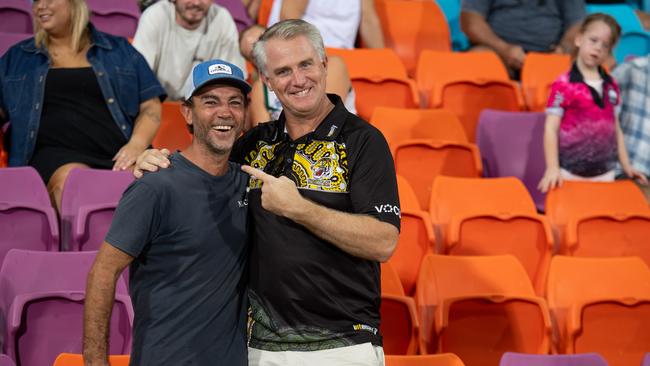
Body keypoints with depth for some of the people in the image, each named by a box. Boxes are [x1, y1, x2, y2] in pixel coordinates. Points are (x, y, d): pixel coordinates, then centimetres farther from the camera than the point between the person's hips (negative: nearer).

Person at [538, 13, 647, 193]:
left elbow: (615, 128, 16)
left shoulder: (611, 85, 9)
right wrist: (552, 168, -17)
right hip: (570, 173, -5)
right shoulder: (564, 85, -7)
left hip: (605, 174, 5)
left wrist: (626, 166, 13)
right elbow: (551, 129, -9)